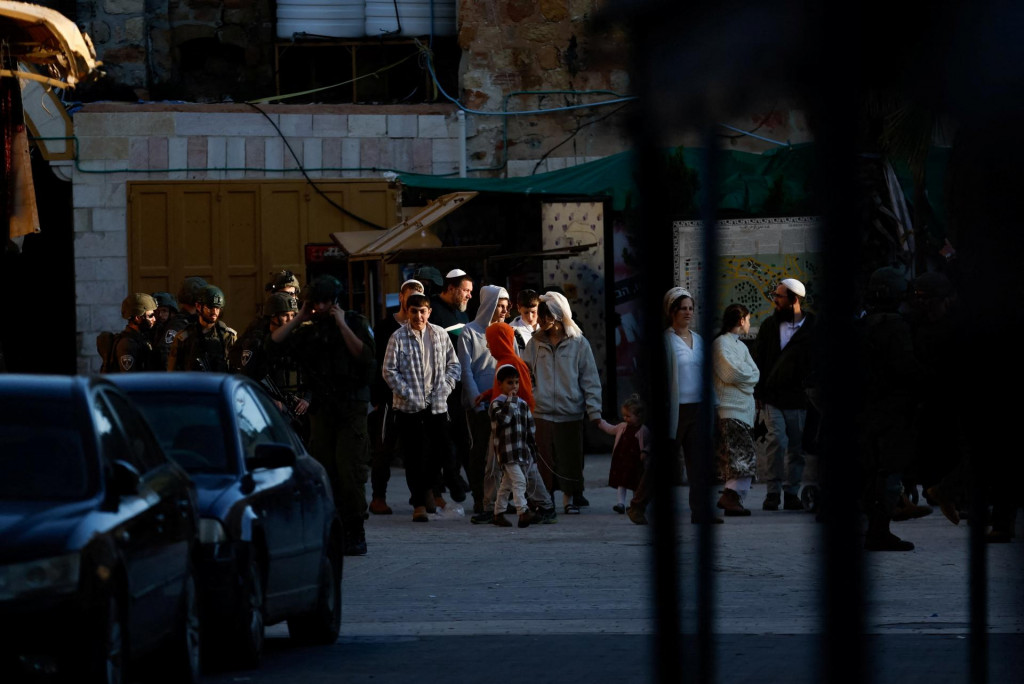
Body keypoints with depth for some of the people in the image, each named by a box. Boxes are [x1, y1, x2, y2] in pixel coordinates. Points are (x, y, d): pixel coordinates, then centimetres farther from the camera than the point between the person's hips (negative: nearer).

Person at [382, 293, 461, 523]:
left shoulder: (440, 334, 7)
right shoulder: (399, 338, -3)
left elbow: (453, 364, 13)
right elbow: (389, 371, -4)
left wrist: (445, 388, -2)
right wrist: (408, 394, -12)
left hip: (437, 406, 3)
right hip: (409, 407, -3)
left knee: (441, 451, 2)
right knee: (414, 457, -3)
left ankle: (424, 490, 24)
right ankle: (419, 504, 3)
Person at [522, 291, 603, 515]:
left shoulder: (578, 343, 1)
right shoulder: (536, 343, 7)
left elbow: (590, 380, 2)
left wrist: (594, 412, -3)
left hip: (571, 412, -1)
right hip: (541, 412, 1)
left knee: (570, 458, 4)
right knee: (545, 459, 2)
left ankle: (569, 499, 15)